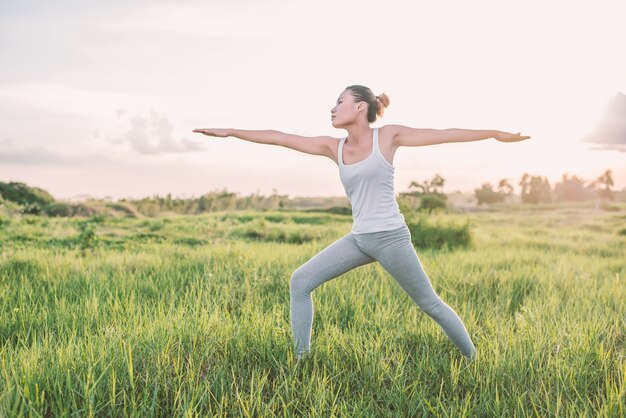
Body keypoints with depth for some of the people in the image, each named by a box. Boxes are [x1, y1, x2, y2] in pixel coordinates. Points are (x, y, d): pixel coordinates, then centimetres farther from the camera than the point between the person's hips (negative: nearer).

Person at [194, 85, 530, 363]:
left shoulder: (388, 136, -3)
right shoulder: (333, 147, 8)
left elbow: (444, 134, -1)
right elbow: (281, 138, 8)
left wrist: (495, 133, 0)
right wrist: (230, 132, 10)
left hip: (390, 237, -5)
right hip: (357, 239, 5)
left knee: (430, 304, 4)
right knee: (300, 281, -4)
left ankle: (473, 359, 25)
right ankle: (301, 360, 4)